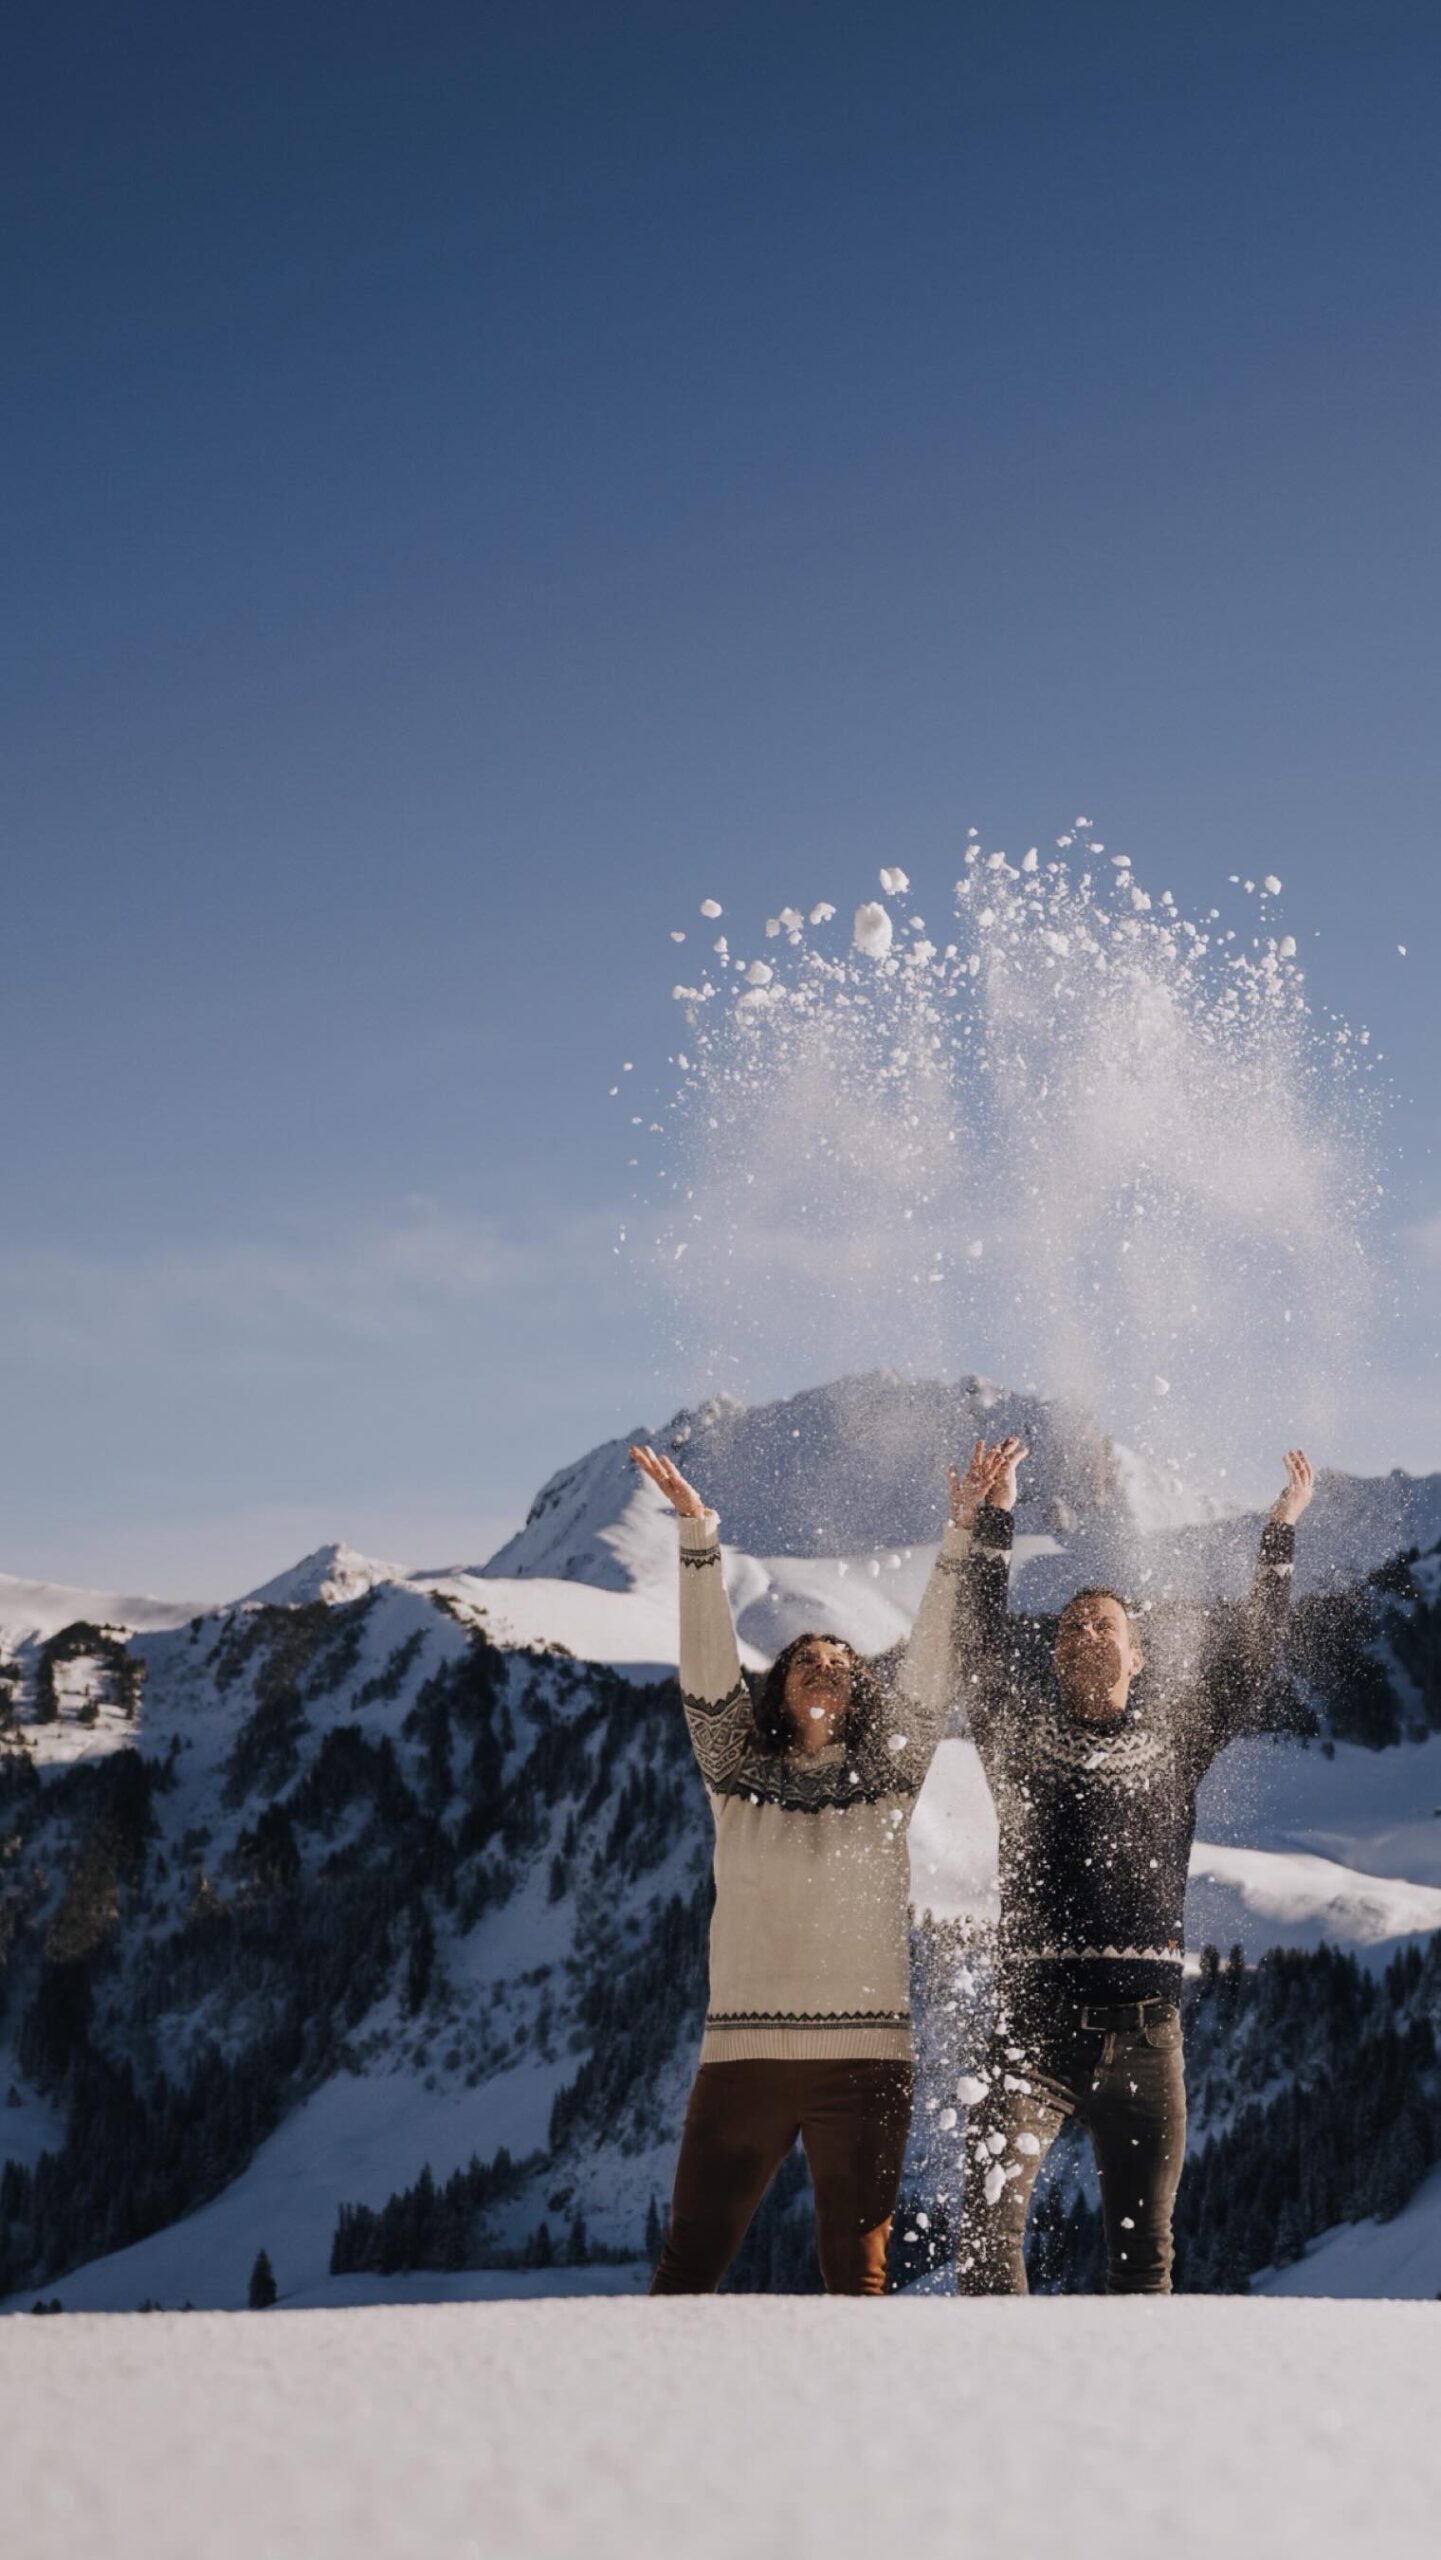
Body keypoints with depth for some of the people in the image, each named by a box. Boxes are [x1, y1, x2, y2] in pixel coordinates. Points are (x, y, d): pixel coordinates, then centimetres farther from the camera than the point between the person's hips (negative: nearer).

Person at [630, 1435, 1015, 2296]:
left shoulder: (888, 1781, 12)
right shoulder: (739, 1777, 11)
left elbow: (931, 1668, 5)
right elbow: (708, 1666, 2)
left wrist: (963, 1531, -1)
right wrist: (697, 1531, -8)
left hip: (867, 2057, 0)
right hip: (744, 2052, 0)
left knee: (858, 2274, 1)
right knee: (690, 2265, -3)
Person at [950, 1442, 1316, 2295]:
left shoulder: (1176, 1730, 16)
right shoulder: (1021, 1729, 14)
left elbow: (1249, 1653, 13)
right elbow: (982, 1643, 3)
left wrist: (1280, 1534, 10)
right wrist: (993, 1523, -4)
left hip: (1143, 2025, 1)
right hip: (1034, 2018, -1)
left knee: (1143, 2248, 6)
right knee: (989, 2223, -16)